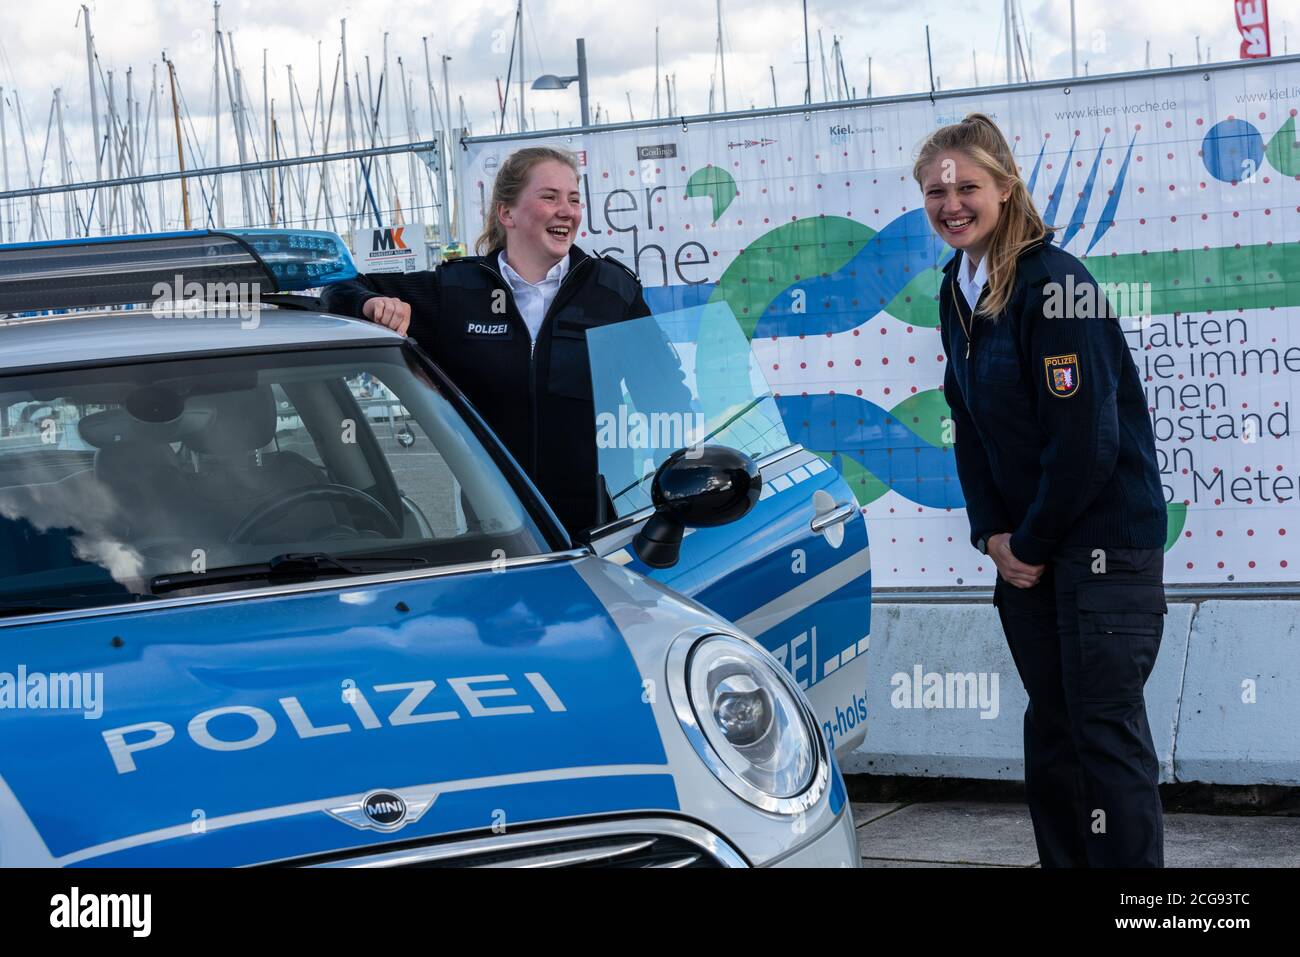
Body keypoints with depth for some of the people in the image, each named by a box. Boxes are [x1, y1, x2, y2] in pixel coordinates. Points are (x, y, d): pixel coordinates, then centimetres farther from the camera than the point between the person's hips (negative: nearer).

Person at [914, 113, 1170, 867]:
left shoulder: (1053, 284, -17)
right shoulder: (958, 291, 7)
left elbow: (1086, 438, -20)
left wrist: (1031, 543, -12)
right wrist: (993, 534, 1)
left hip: (1103, 539, -8)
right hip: (1028, 544, 8)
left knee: (1106, 728, -7)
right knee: (1051, 725, 12)